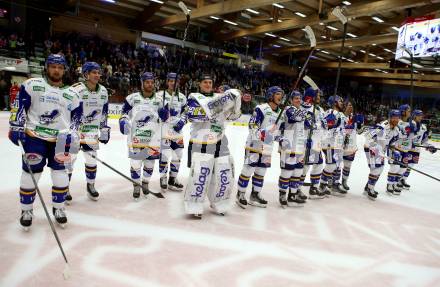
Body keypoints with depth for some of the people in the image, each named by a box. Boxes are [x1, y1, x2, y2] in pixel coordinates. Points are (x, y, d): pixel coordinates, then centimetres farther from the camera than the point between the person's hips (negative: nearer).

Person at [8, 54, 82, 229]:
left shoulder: (71, 93, 7)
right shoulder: (32, 85, -1)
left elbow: (77, 113, 11)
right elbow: (20, 106, 0)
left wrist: (72, 133, 0)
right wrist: (16, 126, -7)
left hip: (59, 140, 2)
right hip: (34, 137, -2)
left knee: (60, 174, 4)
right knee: (30, 174, 3)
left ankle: (58, 208, 22)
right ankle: (26, 210, 21)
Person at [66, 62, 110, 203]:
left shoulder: (103, 91, 2)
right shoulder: (76, 90, -17)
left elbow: (104, 113, 12)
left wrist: (105, 130, 11)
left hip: (92, 131, 5)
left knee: (91, 159, 11)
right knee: (70, 158, -2)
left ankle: (90, 186, 28)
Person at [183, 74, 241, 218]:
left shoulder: (219, 97, 15)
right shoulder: (194, 97, 1)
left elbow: (233, 116, 11)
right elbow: (192, 115, -19)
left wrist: (234, 103, -8)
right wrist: (214, 107, -25)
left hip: (220, 142, 6)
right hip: (200, 143, -5)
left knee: (225, 174, 8)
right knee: (200, 174, -15)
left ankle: (218, 204, 25)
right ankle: (194, 206, 0)